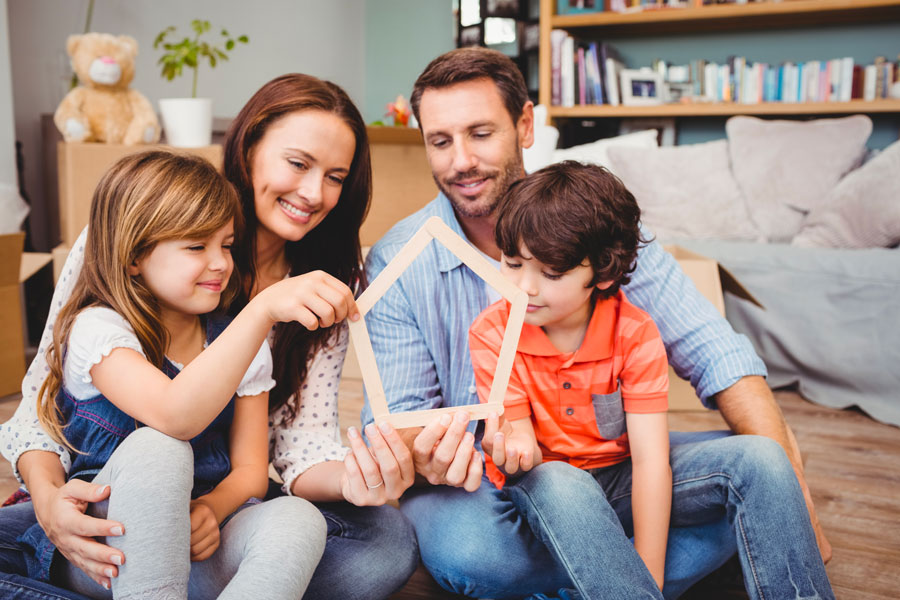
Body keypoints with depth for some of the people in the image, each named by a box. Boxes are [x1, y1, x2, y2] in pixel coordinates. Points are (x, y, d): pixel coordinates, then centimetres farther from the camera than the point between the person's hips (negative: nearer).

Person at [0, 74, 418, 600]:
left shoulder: (328, 297, -1)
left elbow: (303, 443, -8)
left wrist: (350, 480, -32)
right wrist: (49, 497, -26)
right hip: (107, 513, -1)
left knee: (390, 539, -24)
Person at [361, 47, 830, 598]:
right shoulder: (395, 263, -10)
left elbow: (713, 351, -13)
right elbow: (396, 412, -11)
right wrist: (420, 451, -37)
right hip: (474, 475, -1)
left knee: (744, 471, -18)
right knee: (466, 547, -35)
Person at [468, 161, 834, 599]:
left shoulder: (635, 333, -14)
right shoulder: (491, 334, -14)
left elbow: (650, 459, -18)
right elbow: (522, 438, -14)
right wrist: (512, 450, -41)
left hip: (619, 479, 2)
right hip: (545, 492, -1)